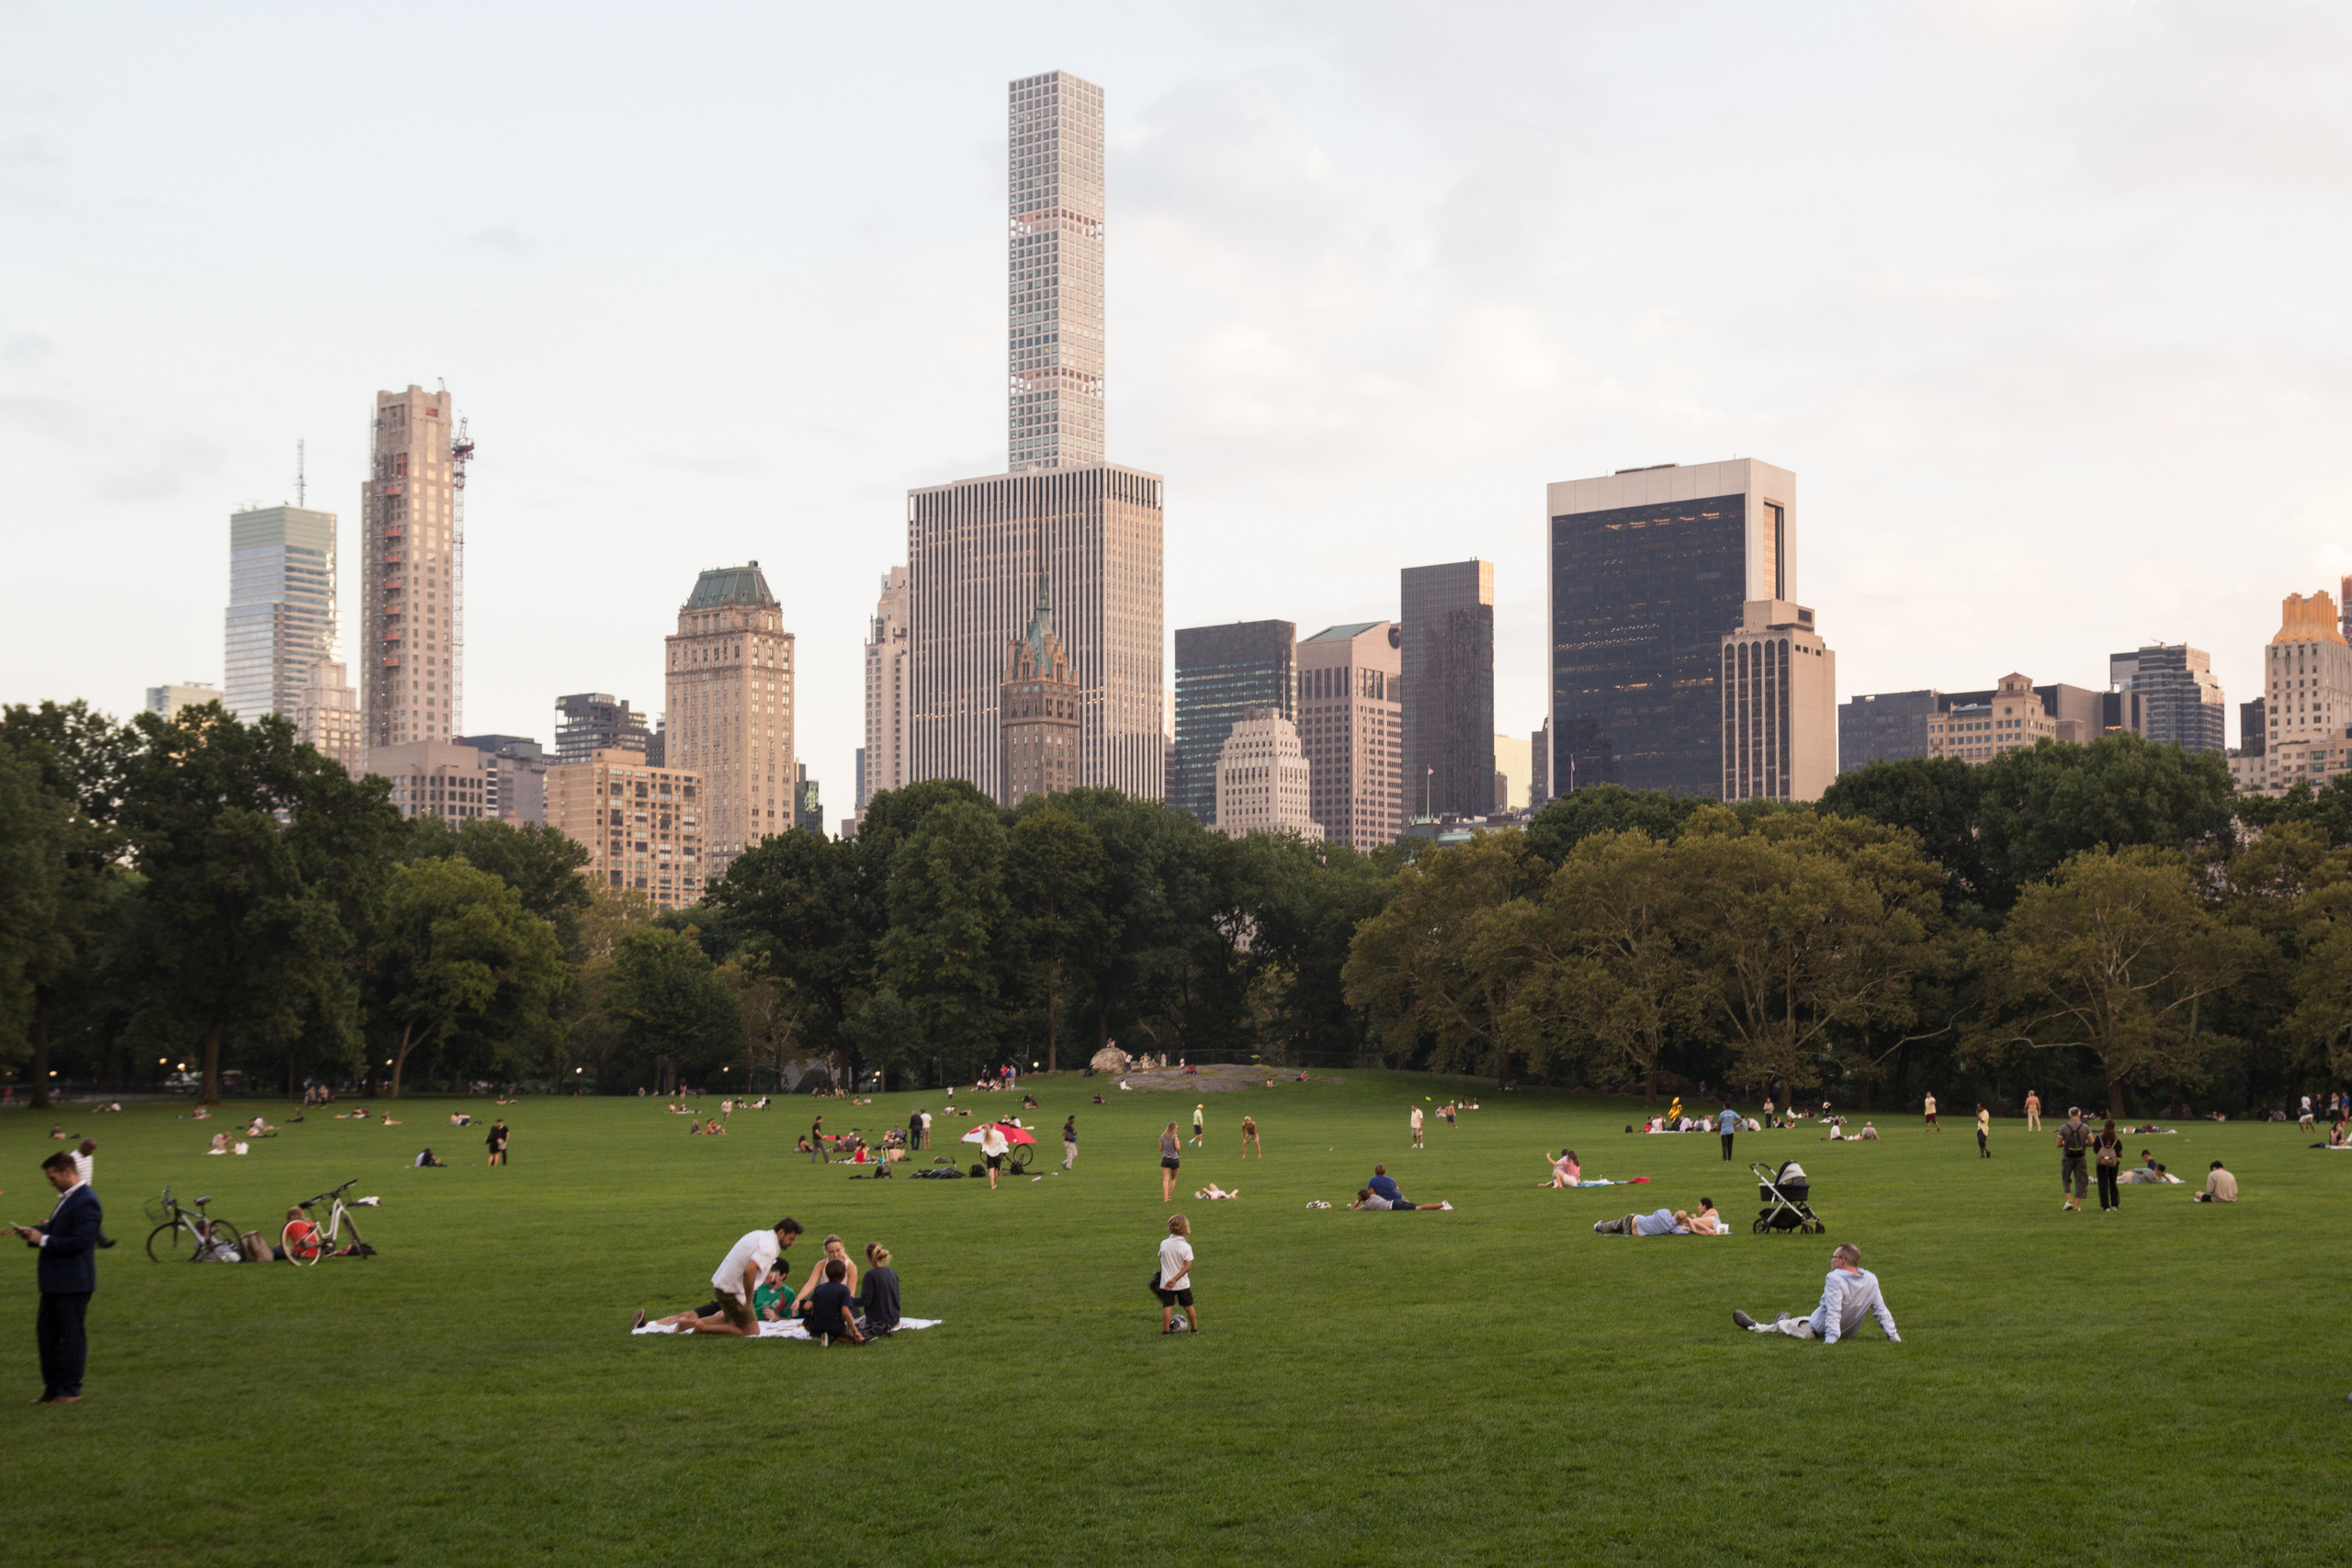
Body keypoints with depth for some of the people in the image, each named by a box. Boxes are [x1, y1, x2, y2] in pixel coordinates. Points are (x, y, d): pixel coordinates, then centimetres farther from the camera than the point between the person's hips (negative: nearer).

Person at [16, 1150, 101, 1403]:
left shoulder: (86, 1202, -19)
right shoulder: (67, 1198, 13)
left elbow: (80, 1241, -25)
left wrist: (43, 1240, -18)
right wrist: (33, 1230, 4)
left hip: (73, 1283, -10)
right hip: (56, 1282, 11)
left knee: (71, 1335, -1)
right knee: (46, 1332, 15)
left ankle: (70, 1391, 7)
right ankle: (53, 1388, 24)